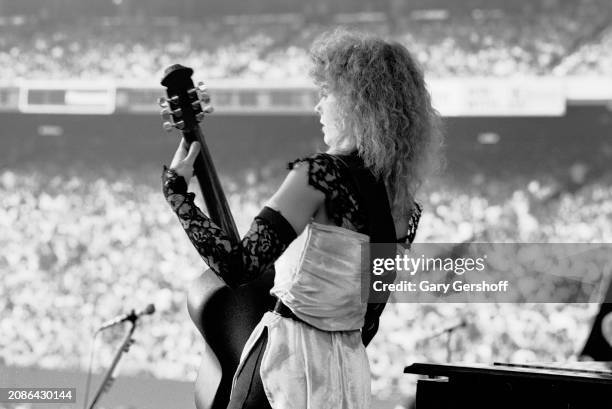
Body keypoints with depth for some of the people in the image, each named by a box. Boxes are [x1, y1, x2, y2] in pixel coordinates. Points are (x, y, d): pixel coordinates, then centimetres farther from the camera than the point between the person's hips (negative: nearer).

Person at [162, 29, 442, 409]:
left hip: (288, 366, -8)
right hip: (351, 370, 8)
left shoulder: (322, 175, -16)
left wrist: (176, 189, -13)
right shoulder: (407, 209, 7)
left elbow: (238, 265, -23)